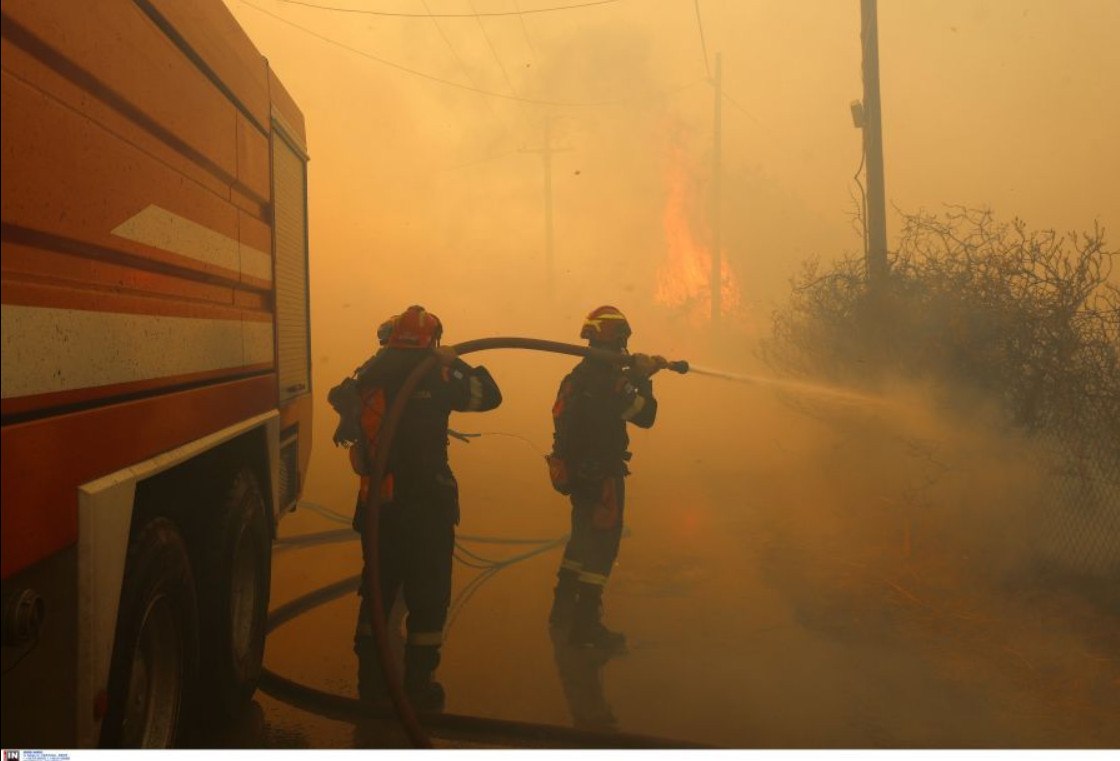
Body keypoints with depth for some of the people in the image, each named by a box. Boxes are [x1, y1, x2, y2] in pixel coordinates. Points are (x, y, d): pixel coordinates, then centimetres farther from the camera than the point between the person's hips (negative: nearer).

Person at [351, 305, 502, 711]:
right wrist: (456, 362, 5)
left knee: (378, 590, 18)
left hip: (379, 505, 5)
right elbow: (489, 395, -6)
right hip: (426, 507, -5)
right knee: (428, 597, 8)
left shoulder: (369, 378, 1)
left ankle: (372, 678, 27)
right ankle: (418, 685, 14)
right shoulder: (433, 377, -12)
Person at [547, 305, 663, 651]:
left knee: (583, 536, 22)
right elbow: (645, 416, -18)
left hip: (577, 471, 9)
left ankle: (564, 607, 33)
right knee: (601, 545, 0)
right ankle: (586, 624, 4)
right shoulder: (608, 379, -20)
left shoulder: (578, 375, 9)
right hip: (601, 475, -9)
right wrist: (642, 379, -7)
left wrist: (637, 376, 12)